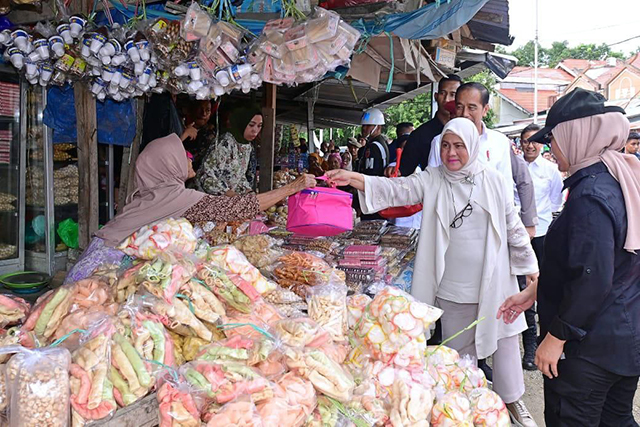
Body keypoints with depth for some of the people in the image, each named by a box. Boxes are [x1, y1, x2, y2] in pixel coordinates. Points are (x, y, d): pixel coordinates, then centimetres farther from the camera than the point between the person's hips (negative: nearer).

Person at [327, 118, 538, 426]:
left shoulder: (493, 181, -1)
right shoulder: (432, 180, -3)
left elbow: (513, 226, 5)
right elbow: (396, 189, -17)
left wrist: (529, 266, 8)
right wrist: (353, 178, -33)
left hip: (494, 282, 1)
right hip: (453, 287, 0)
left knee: (504, 340, 12)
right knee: (459, 348, 13)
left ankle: (511, 398, 36)